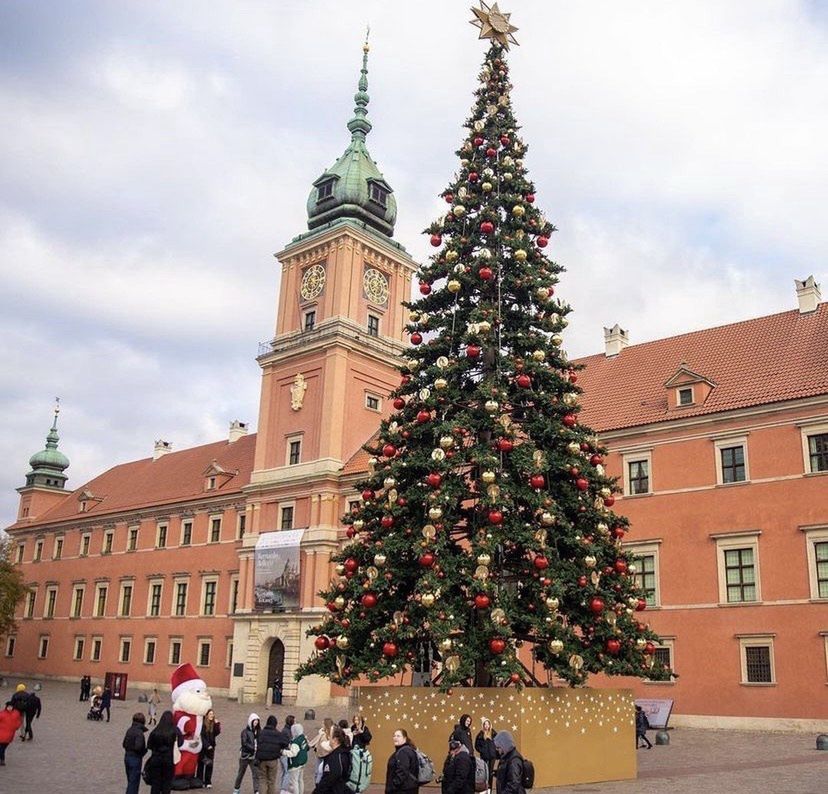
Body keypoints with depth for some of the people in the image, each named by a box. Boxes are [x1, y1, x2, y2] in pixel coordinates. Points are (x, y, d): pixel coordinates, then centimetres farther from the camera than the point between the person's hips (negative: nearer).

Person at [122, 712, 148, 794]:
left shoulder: (129, 730, 4)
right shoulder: (139, 732, -20)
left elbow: (124, 744, 11)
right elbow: (138, 747, -27)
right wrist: (145, 750, -9)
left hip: (127, 757, 8)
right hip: (136, 758, -8)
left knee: (130, 781, 20)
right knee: (134, 782, 1)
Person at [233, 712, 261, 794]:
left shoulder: (258, 731, 4)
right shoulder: (245, 731, -7)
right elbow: (244, 743, -16)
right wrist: (253, 748, -26)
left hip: (254, 757, 2)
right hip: (245, 755, -2)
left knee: (256, 774, -8)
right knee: (241, 773, 13)